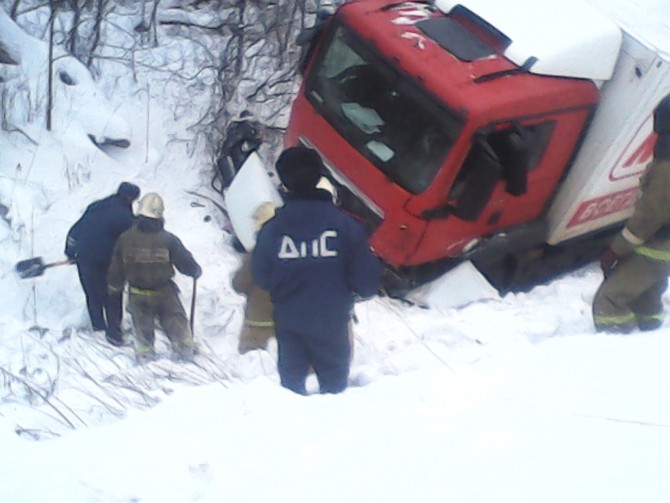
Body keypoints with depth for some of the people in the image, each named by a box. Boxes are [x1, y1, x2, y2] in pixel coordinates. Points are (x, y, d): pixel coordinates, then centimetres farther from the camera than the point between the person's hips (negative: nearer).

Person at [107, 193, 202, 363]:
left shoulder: (125, 239, -14)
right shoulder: (168, 240, -18)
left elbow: (116, 267, -4)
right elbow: (186, 263, -10)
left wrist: (114, 286, 12)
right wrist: (196, 271, 12)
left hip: (138, 294, 1)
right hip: (164, 292, -1)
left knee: (142, 325, 20)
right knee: (176, 322, 16)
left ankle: (144, 353, 30)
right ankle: (184, 350, 27)